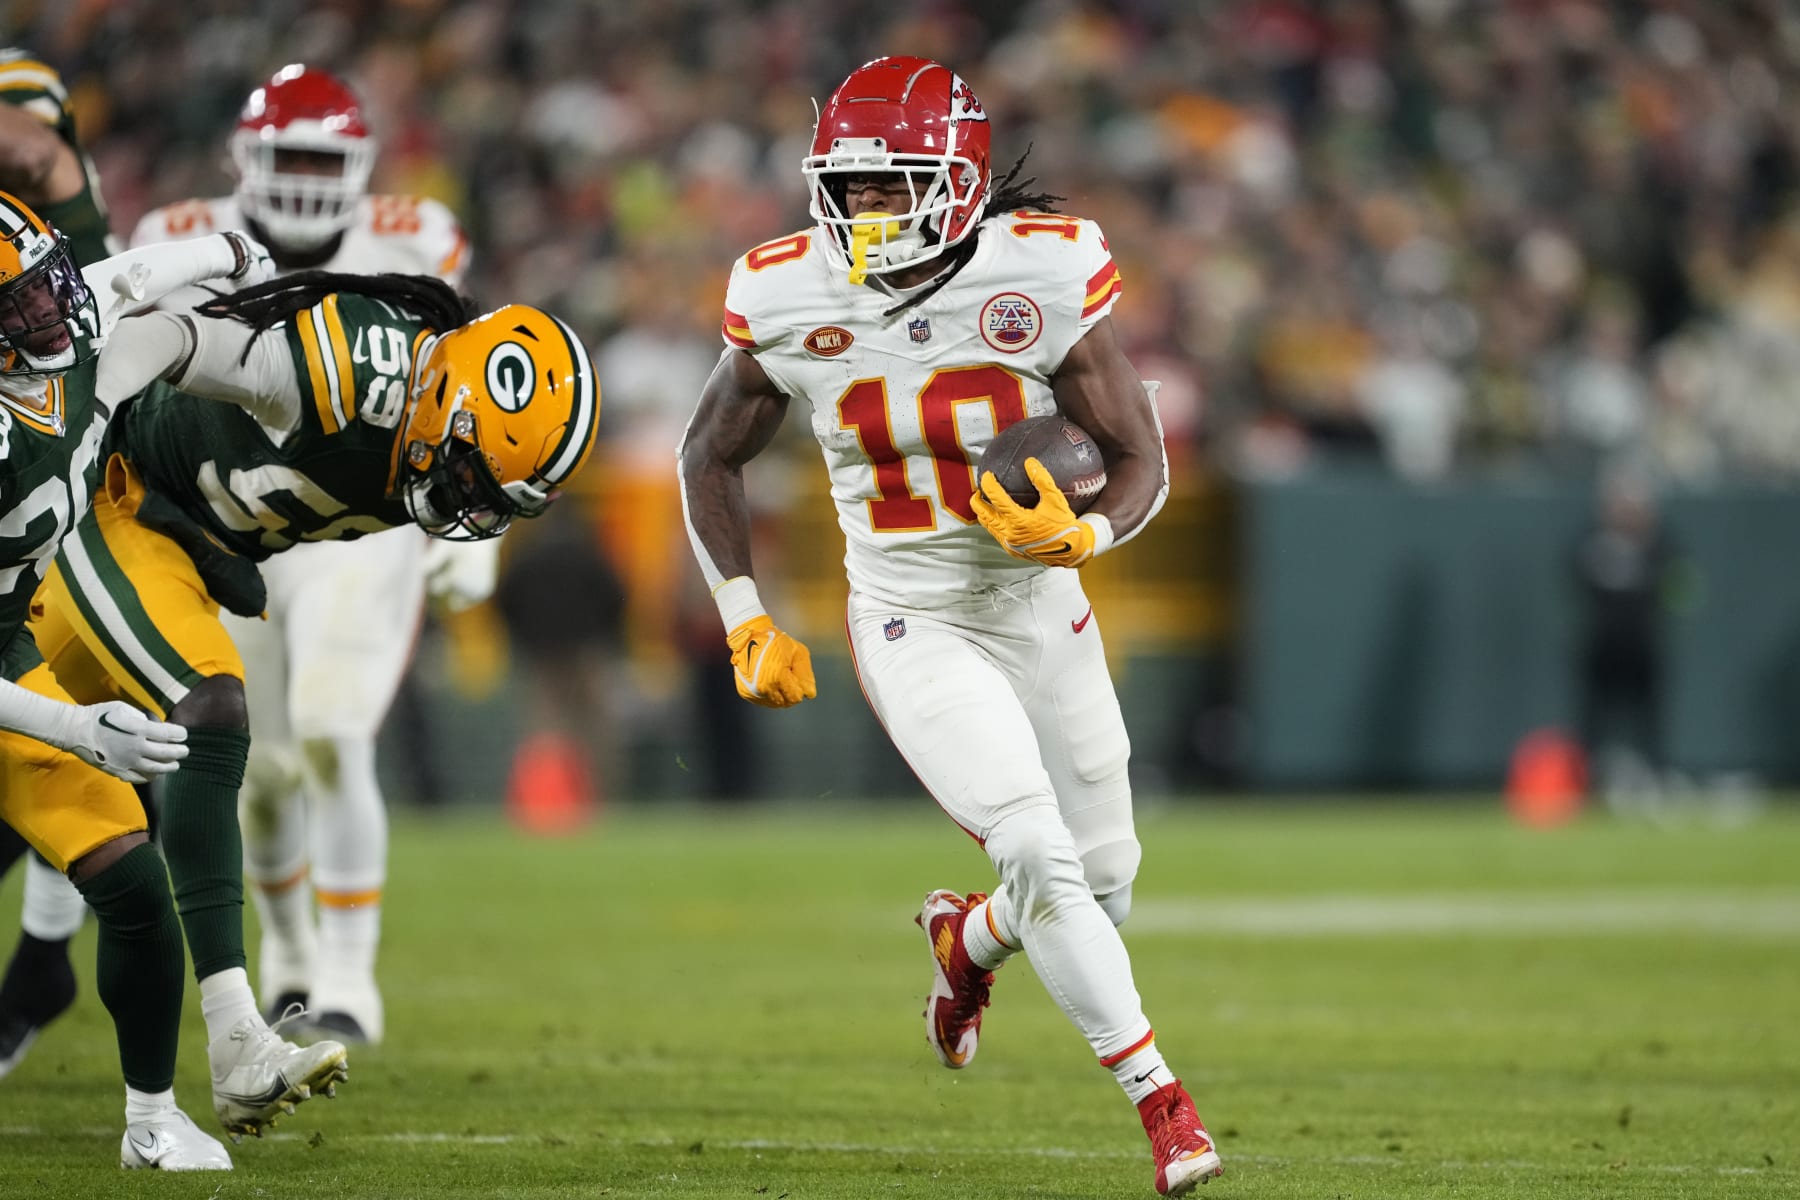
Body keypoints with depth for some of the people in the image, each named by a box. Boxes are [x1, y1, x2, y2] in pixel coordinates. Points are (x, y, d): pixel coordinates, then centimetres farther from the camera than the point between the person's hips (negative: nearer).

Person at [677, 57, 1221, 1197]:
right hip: (910, 624, -2)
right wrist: (748, 623, 1)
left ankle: (966, 939, 42)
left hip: (1041, 609, 2)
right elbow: (711, 457, 6)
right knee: (1040, 856, -20)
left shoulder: (1045, 279, -17)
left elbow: (1143, 463, -9)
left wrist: (1077, 536, -30)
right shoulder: (791, 301, -13)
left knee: (1103, 889, 9)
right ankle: (1161, 1100, -8)